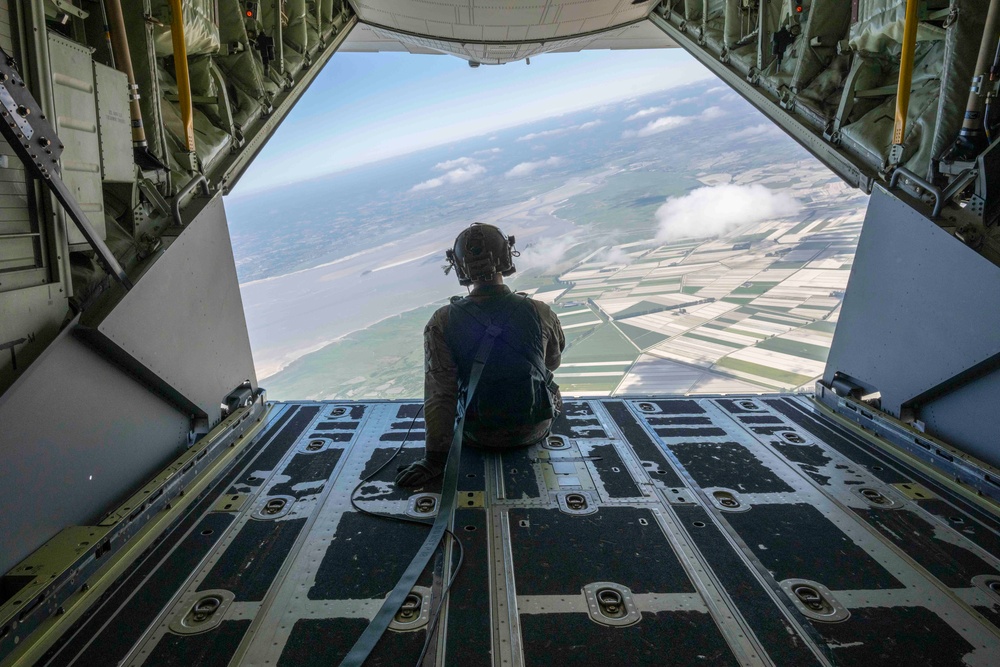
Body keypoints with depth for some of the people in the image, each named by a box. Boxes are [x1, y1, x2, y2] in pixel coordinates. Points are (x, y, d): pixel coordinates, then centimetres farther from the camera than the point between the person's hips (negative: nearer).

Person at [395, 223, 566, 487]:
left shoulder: (442, 324, -22)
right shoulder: (541, 313, -19)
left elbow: (439, 395, -21)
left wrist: (434, 460, -12)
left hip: (477, 436, 0)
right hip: (535, 430, 0)